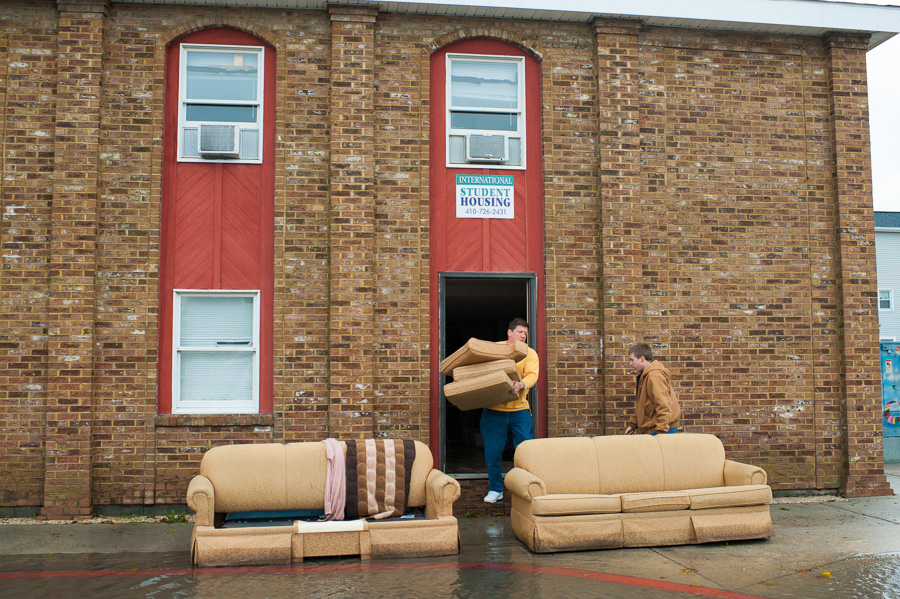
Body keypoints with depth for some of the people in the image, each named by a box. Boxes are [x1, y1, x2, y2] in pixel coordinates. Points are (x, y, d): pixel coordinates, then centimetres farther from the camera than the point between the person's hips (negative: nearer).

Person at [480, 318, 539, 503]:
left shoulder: (529, 353, 6)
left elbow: (532, 375, -10)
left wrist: (521, 385, -31)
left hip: (519, 408, 0)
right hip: (493, 409, 0)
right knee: (493, 451, 3)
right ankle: (495, 490, 19)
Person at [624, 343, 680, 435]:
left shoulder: (654, 376, -16)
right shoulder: (643, 376, 17)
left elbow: (664, 407, -22)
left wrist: (660, 432, -23)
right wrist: (632, 424, 19)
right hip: (649, 429, 9)